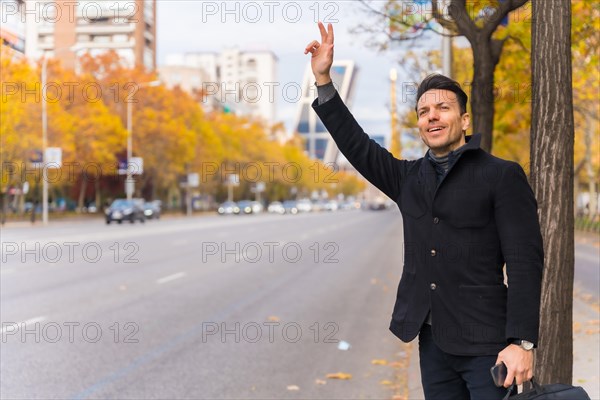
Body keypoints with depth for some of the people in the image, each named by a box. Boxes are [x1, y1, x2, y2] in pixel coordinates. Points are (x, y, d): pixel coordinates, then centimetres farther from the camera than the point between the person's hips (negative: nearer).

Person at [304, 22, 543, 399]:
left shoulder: (502, 176, -4)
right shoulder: (409, 178, 13)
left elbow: (525, 260, -10)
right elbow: (356, 145, 15)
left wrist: (522, 342, -17)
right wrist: (324, 80, 9)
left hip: (486, 343, -5)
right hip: (433, 340, 5)